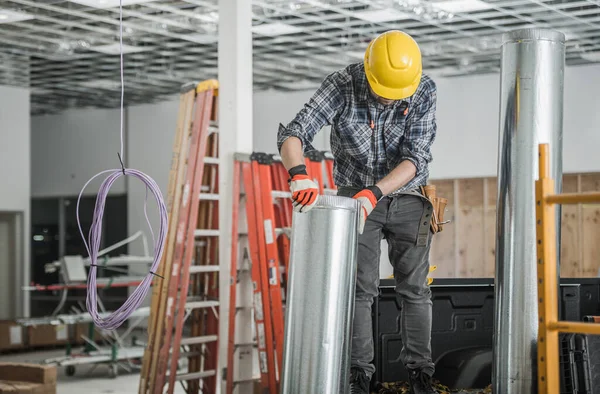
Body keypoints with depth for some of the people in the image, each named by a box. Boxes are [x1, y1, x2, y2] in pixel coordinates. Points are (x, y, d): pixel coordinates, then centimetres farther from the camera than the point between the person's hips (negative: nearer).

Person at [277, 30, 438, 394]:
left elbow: (415, 159, -23)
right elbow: (292, 136, -28)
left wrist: (373, 193, -36)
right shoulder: (342, 86, -21)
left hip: (406, 199, 1)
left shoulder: (425, 91, -18)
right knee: (360, 287, -3)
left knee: (414, 288, 3)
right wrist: (300, 175, -48)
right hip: (356, 196, -1)